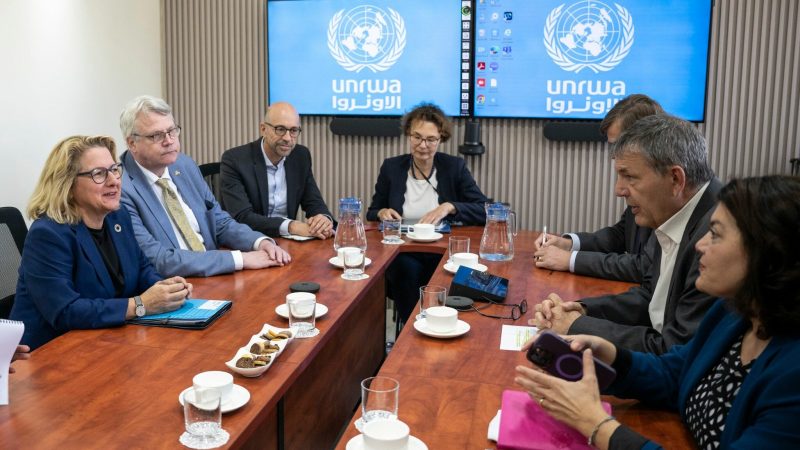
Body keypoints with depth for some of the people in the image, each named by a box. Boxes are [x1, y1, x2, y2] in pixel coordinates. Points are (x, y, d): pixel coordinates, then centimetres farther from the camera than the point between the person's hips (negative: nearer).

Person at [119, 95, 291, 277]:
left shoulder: (185, 165, 5)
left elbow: (220, 222, 13)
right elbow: (159, 261, -21)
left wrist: (261, 242, -6)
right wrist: (240, 258, -21)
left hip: (213, 277, 6)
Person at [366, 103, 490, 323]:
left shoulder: (455, 167, 5)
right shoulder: (391, 167, 8)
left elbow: (485, 212, -2)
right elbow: (372, 213, 17)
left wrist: (449, 207, -18)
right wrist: (382, 213, -6)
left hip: (443, 254, -1)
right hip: (402, 255, 1)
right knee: (408, 268, -34)